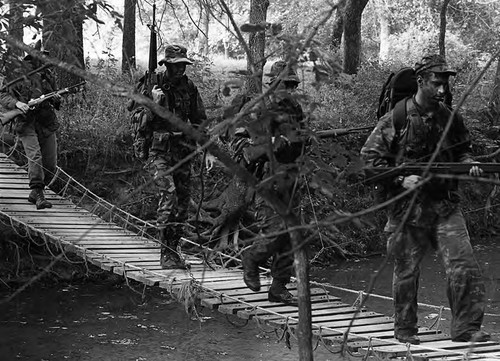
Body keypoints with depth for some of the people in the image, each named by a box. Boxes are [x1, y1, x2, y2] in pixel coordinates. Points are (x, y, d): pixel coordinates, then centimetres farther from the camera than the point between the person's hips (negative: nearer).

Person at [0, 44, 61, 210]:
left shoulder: (48, 75, 10)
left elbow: (56, 103, 19)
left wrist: (56, 99, -4)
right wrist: (16, 103, -23)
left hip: (47, 124, 5)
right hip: (26, 124, -5)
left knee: (51, 165, 4)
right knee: (35, 157, -23)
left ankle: (34, 194, 23)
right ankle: (39, 196, -23)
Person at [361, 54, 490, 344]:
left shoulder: (451, 119, 6)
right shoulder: (396, 120, -8)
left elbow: (461, 150, 22)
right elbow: (370, 157, -7)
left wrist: (468, 163, 0)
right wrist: (401, 180, -17)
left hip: (445, 204, 3)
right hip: (408, 207, -3)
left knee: (463, 266, -7)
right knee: (407, 271, 8)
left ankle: (467, 327, 2)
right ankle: (405, 329, 24)